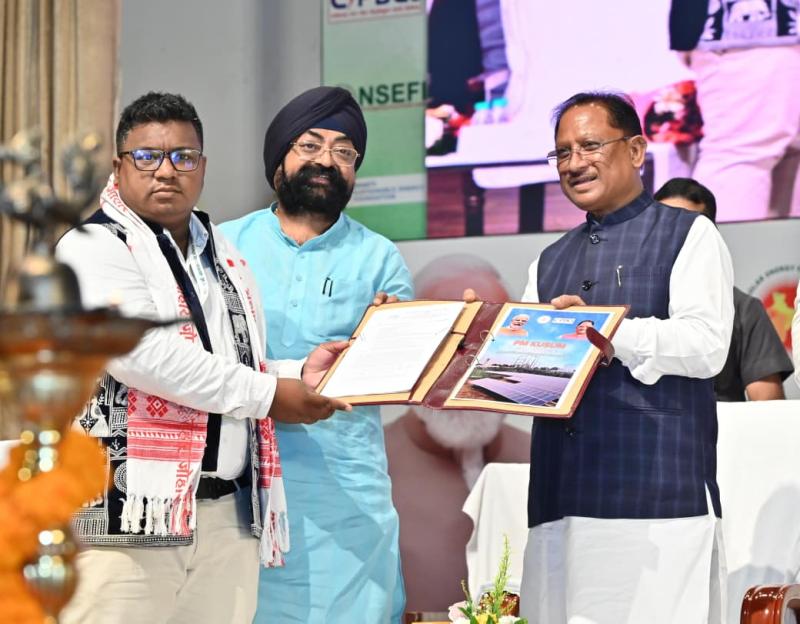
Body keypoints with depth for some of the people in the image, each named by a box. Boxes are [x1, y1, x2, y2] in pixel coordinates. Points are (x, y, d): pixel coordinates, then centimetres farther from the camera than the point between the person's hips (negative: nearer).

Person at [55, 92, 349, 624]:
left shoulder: (224, 258, 21)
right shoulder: (93, 248, -3)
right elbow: (144, 355, -17)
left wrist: (299, 375, 9)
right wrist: (267, 395, -11)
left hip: (230, 518, 7)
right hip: (128, 515, -6)